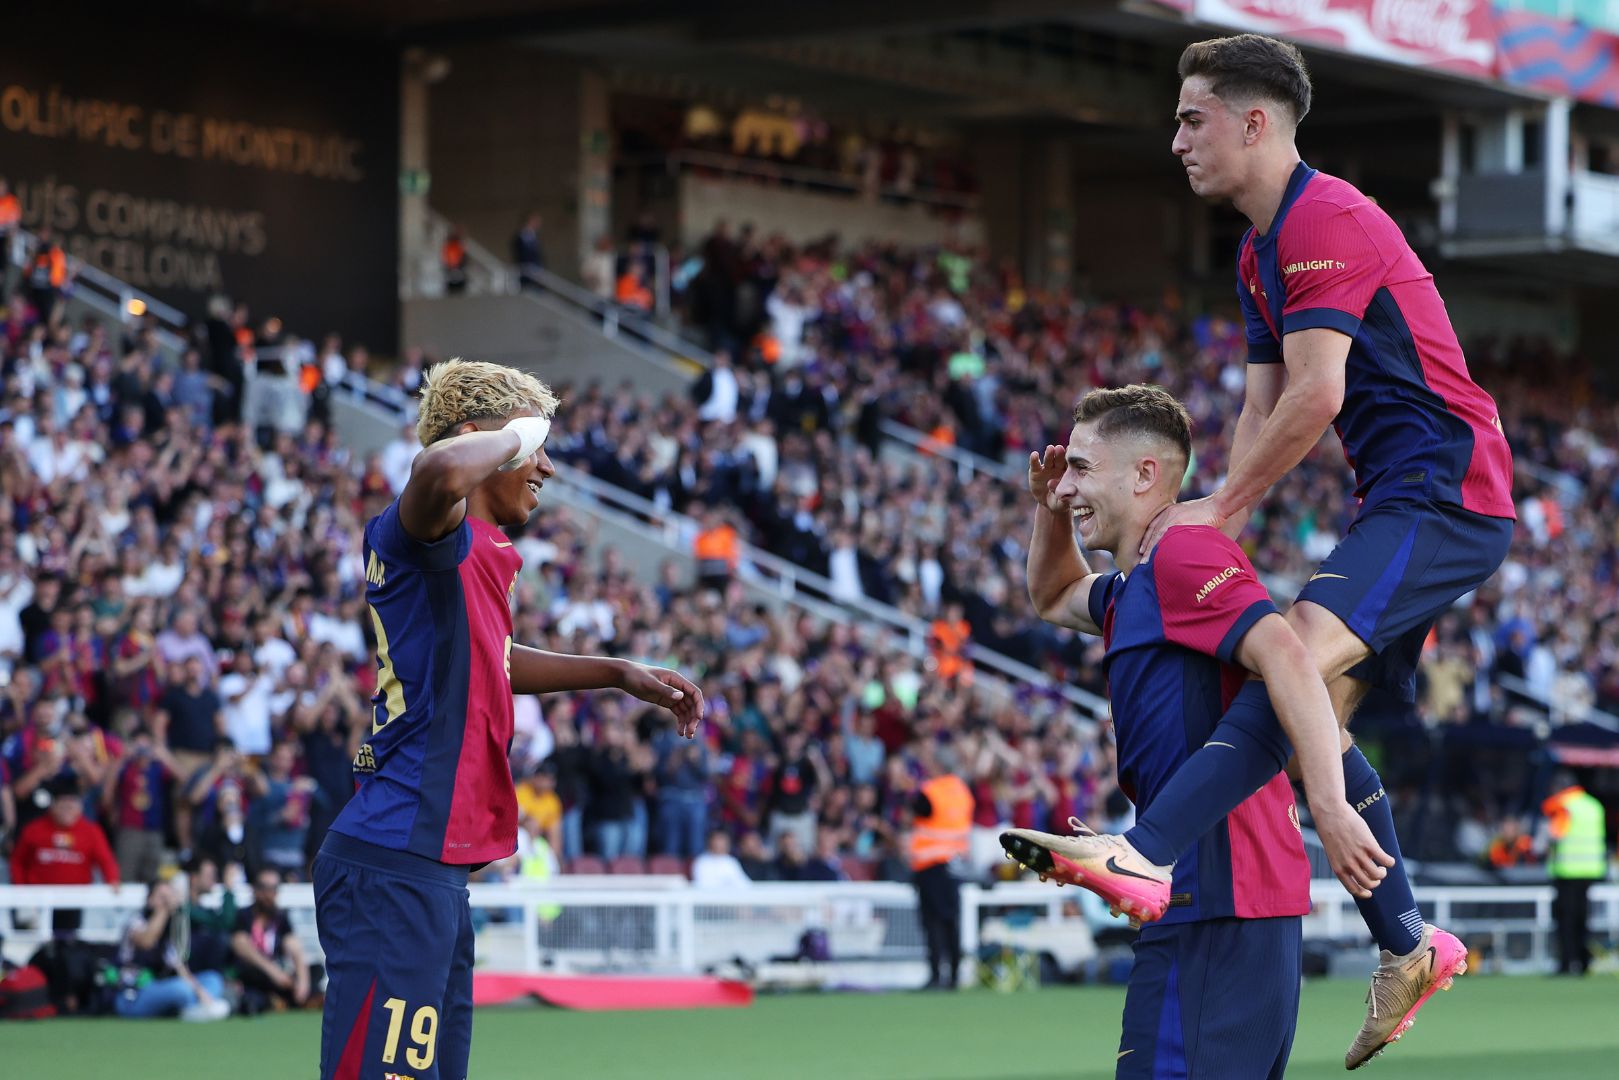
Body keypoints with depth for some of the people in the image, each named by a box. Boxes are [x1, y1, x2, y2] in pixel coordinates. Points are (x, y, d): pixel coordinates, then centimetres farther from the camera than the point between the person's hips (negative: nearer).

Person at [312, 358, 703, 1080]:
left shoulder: (481, 559, 20)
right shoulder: (438, 541, -11)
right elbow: (439, 472, -37)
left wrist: (621, 675, 37)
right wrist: (516, 431, -17)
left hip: (436, 873, 11)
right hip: (392, 868, -11)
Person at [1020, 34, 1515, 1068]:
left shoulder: (1327, 221, -13)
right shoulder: (1263, 253, 19)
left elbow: (1313, 400, -20)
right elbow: (1263, 408, 18)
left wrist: (1218, 510, -11)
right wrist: (1224, 521, 2)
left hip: (1445, 491, -11)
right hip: (1403, 502, 11)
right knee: (1317, 717, 9)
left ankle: (1144, 856, -46)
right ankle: (1409, 947, 17)